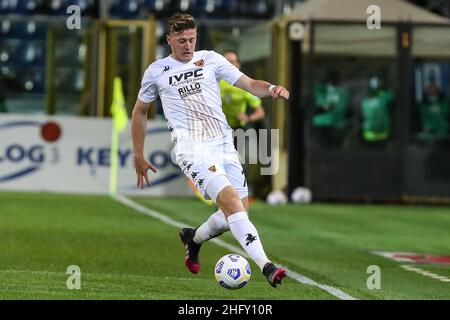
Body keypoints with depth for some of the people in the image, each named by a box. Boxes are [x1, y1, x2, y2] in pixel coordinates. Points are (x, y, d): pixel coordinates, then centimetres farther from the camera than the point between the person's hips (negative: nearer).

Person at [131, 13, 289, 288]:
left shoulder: (210, 59, 8)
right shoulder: (157, 71, 6)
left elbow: (248, 84, 3)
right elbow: (140, 112, 19)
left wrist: (271, 88, -19)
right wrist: (139, 157, 17)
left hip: (224, 144, 4)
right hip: (192, 149, -4)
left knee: (239, 211, 5)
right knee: (230, 199, -23)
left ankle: (194, 238, 34)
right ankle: (265, 266, -32)